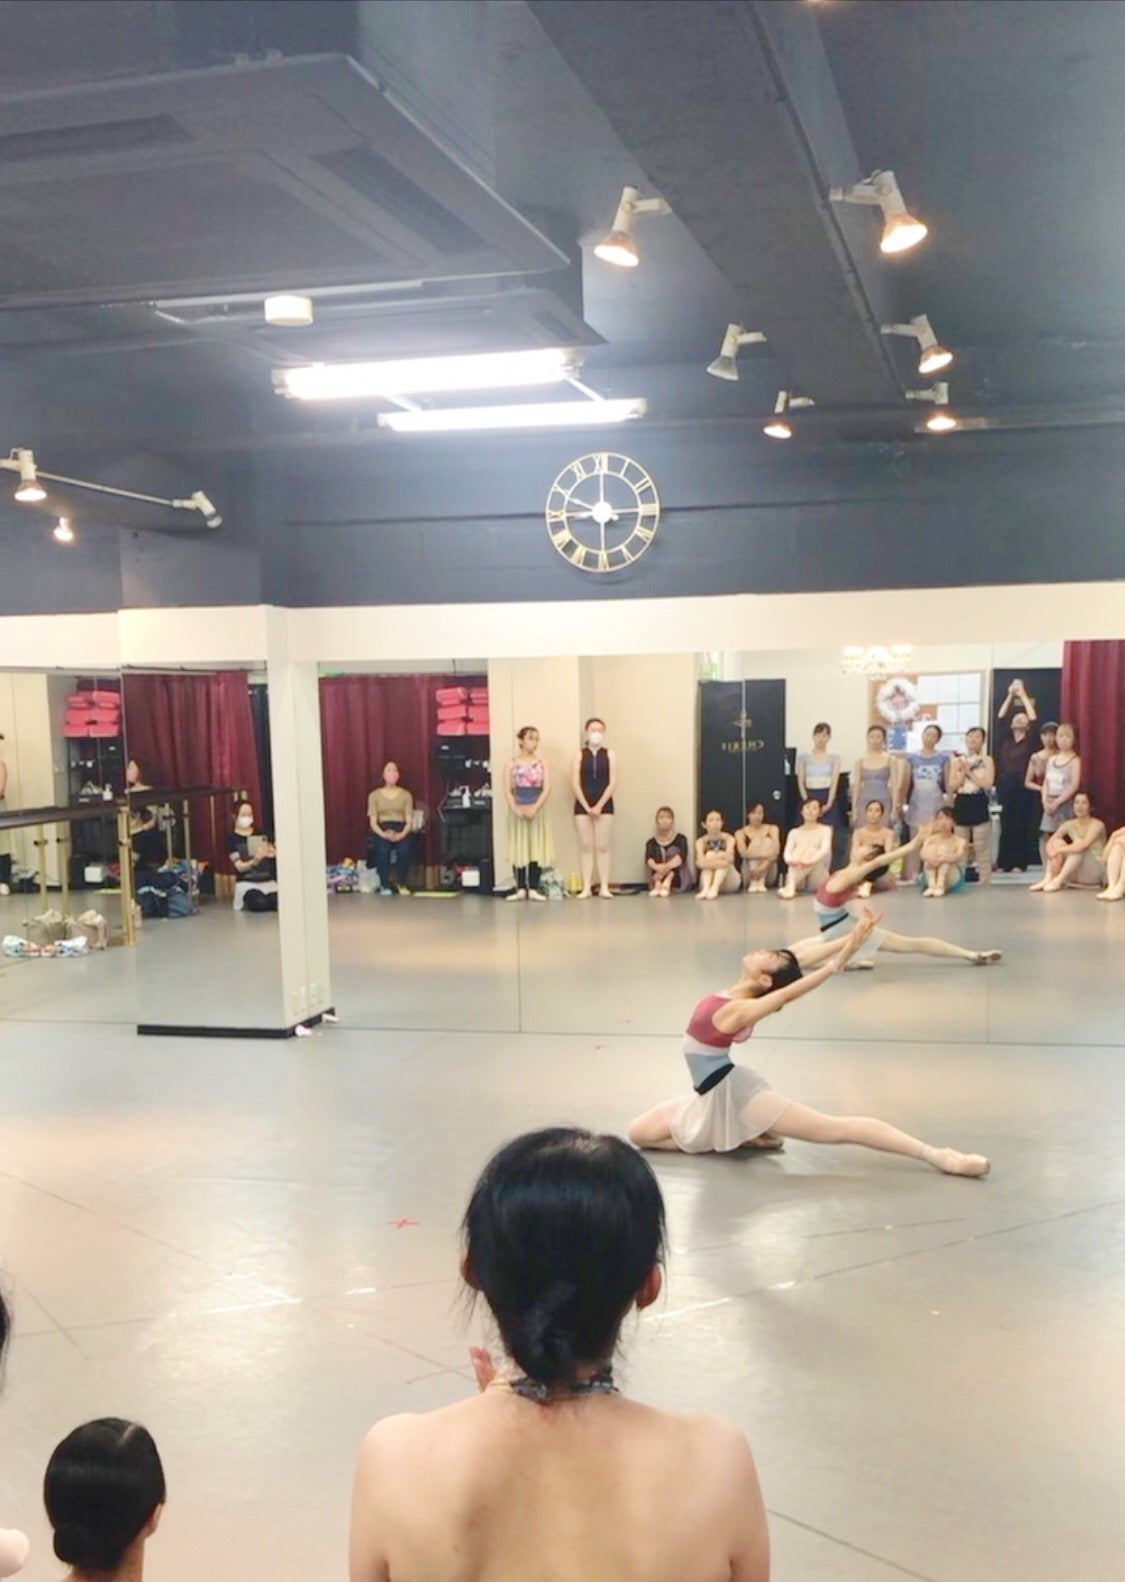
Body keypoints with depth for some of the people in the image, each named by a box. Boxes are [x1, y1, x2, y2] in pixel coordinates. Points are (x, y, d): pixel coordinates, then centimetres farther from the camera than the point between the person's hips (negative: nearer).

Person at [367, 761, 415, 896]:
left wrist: (402, 834, -18)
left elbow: (409, 820, 3)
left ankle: (402, 884, -13)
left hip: (401, 830, 0)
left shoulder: (406, 795, 11)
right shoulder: (375, 795, 9)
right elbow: (373, 821, 2)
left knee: (404, 850, -34)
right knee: (383, 850, -35)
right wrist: (383, 834, -18)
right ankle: (384, 885, -17)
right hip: (382, 830, 0)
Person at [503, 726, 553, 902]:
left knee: (537, 848, -2)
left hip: (537, 811, 1)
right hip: (517, 811, 0)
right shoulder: (511, 764, 4)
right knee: (518, 849, -1)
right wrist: (516, 809, -16)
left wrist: (534, 808, -16)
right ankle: (520, 889, 3)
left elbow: (547, 789, -3)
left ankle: (533, 889, 2)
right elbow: (507, 790, -2)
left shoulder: (543, 764, 5)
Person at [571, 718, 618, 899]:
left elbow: (613, 783, -3)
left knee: (602, 846, 0)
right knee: (586, 846, 1)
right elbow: (575, 783, -3)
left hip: (604, 805, 0)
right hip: (582, 805, 0)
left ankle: (604, 887, 1)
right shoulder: (579, 754, 3)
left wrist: (599, 805, -11)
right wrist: (587, 806, -11)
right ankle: (586, 887, 2)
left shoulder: (609, 754, 4)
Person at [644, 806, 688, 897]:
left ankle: (667, 883, -41)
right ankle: (657, 884, -37)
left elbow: (682, 856, -19)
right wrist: (657, 867, -38)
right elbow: (648, 859, -14)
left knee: (673, 850, -20)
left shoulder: (680, 839, 1)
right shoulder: (652, 842, 6)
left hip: (677, 879, -1)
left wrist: (667, 866, -38)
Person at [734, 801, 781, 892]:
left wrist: (763, 866, -29)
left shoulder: (772, 829, 4)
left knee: (768, 841, -18)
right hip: (749, 873, -1)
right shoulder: (740, 833, 0)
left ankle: (762, 881, -26)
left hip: (767, 873, 1)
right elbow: (743, 853, -18)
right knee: (756, 841, -19)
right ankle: (753, 882, -26)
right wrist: (764, 854, -32)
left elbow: (776, 851, -12)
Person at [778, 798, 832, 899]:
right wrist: (790, 860, -33)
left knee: (811, 850, -24)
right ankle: (791, 886, -43)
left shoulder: (825, 830, 4)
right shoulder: (794, 832, 9)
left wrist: (811, 860, -37)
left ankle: (789, 887, -40)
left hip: (817, 880, -1)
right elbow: (787, 852, -7)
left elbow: (825, 849, -16)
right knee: (800, 848, -21)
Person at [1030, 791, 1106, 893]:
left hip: (1095, 871, -5)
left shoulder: (1097, 824, -15)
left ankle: (1058, 881, -33)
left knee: (1079, 847, -30)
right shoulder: (1070, 825, 0)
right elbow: (1050, 842, -10)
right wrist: (1053, 856, -30)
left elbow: (1083, 845, -31)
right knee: (1058, 842, -14)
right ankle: (1048, 879, -29)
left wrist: (1058, 850, -28)